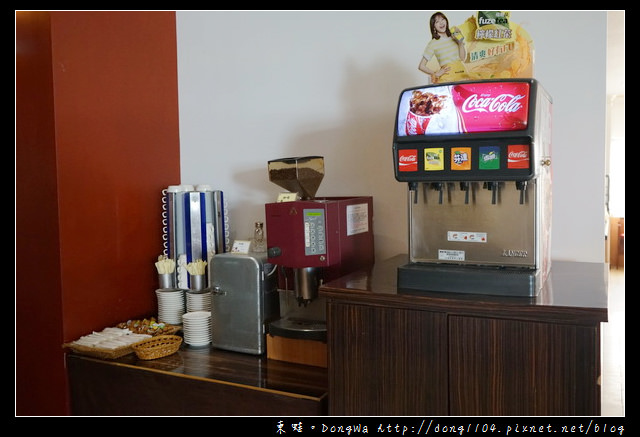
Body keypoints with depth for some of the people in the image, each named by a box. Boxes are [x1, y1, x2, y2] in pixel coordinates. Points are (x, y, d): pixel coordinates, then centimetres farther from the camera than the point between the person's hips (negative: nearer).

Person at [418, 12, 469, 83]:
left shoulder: (453, 37, 13)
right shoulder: (433, 43, -1)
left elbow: (462, 57, 8)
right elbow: (421, 66, -3)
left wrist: (461, 43, -2)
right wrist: (436, 73, -7)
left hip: (461, 73, 4)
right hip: (446, 77, -4)